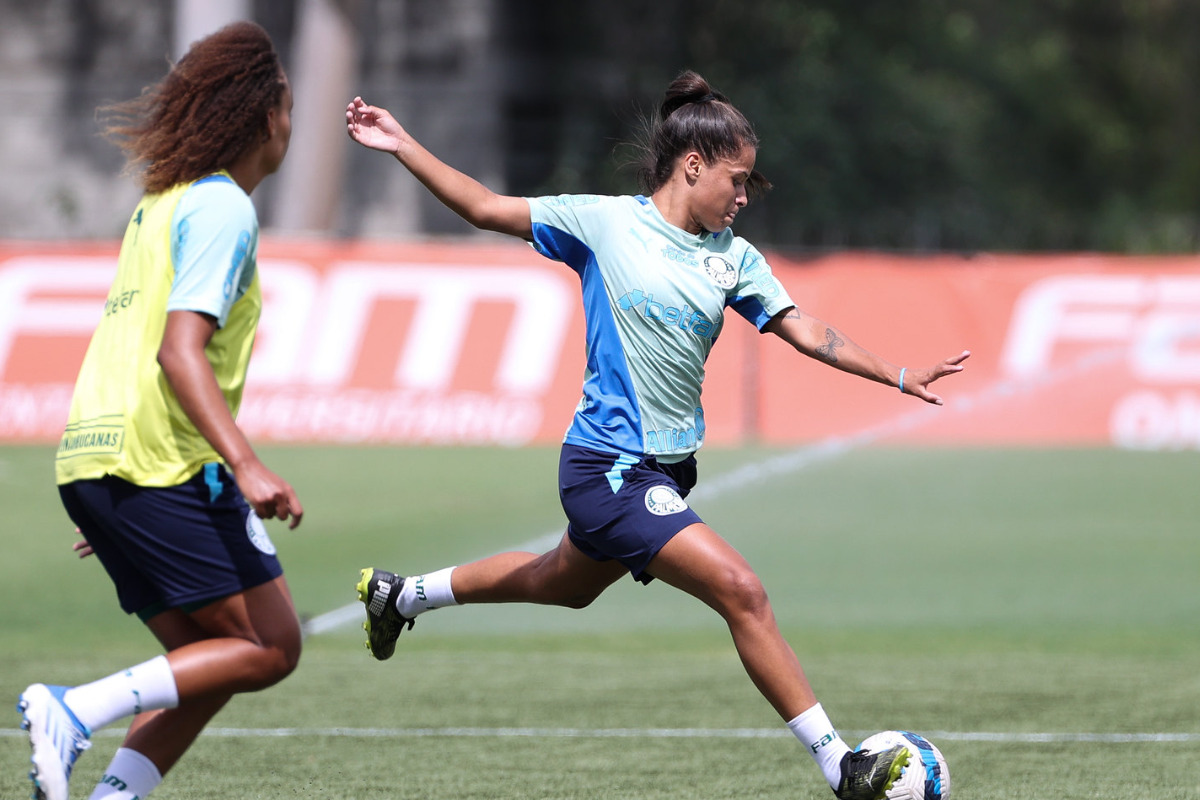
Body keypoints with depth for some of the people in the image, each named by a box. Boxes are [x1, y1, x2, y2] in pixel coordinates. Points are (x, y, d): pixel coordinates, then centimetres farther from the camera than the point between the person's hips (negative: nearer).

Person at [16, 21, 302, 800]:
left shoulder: (161, 202, 21)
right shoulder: (222, 210, -8)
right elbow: (179, 352, -19)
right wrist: (246, 464, -27)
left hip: (91, 461, 9)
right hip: (167, 466, -9)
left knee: (212, 662, 11)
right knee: (271, 649, -6)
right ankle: (75, 709, -18)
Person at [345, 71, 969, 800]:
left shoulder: (733, 258, 6)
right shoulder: (605, 223, -8)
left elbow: (805, 330, 4)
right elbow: (486, 207, -2)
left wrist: (900, 376, -5)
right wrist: (402, 146, -8)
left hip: (666, 467, 8)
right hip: (609, 464, -8)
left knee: (567, 585, 29)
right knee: (742, 590, -18)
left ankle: (401, 596, 52)